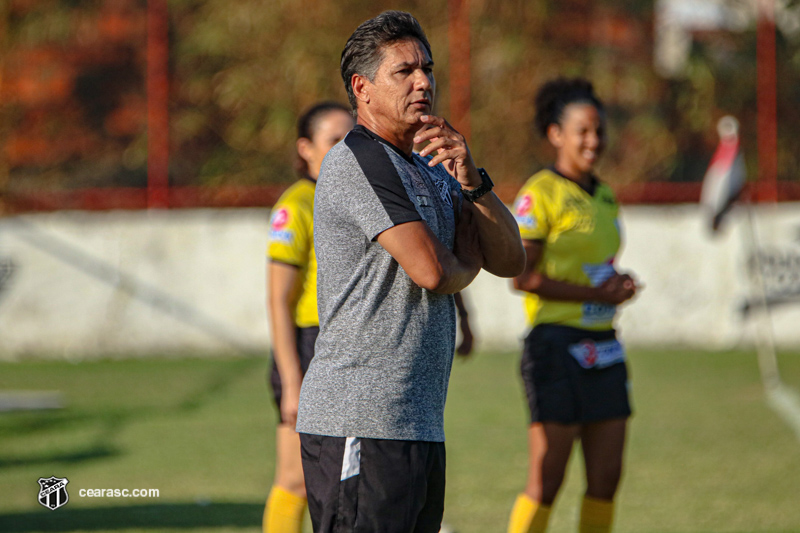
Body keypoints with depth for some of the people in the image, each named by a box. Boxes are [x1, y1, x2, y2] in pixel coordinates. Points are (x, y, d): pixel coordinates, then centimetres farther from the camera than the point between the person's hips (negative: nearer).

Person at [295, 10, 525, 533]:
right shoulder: (357, 160, -9)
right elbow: (431, 270, -17)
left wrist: (472, 181, -3)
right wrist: (466, 266, 7)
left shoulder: (432, 175, 22)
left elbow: (509, 259, 13)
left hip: (422, 426, 9)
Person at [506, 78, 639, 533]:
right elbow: (523, 276, -15)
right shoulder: (540, 194, -9)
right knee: (546, 482, -7)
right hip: (557, 344, -8)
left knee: (607, 478, 5)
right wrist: (596, 293, -16)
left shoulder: (604, 195, 15)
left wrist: (618, 287, 3)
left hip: (604, 346, 8)